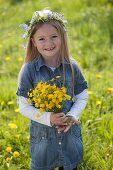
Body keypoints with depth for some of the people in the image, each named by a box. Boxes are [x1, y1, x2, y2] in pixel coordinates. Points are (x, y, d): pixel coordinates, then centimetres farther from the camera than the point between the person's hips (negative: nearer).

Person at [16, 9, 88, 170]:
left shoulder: (72, 67, -7)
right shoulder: (29, 70, -13)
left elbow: (82, 97, 2)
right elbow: (24, 107, -10)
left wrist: (72, 116, -16)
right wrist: (48, 118, -23)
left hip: (70, 133, 2)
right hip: (43, 136, -1)